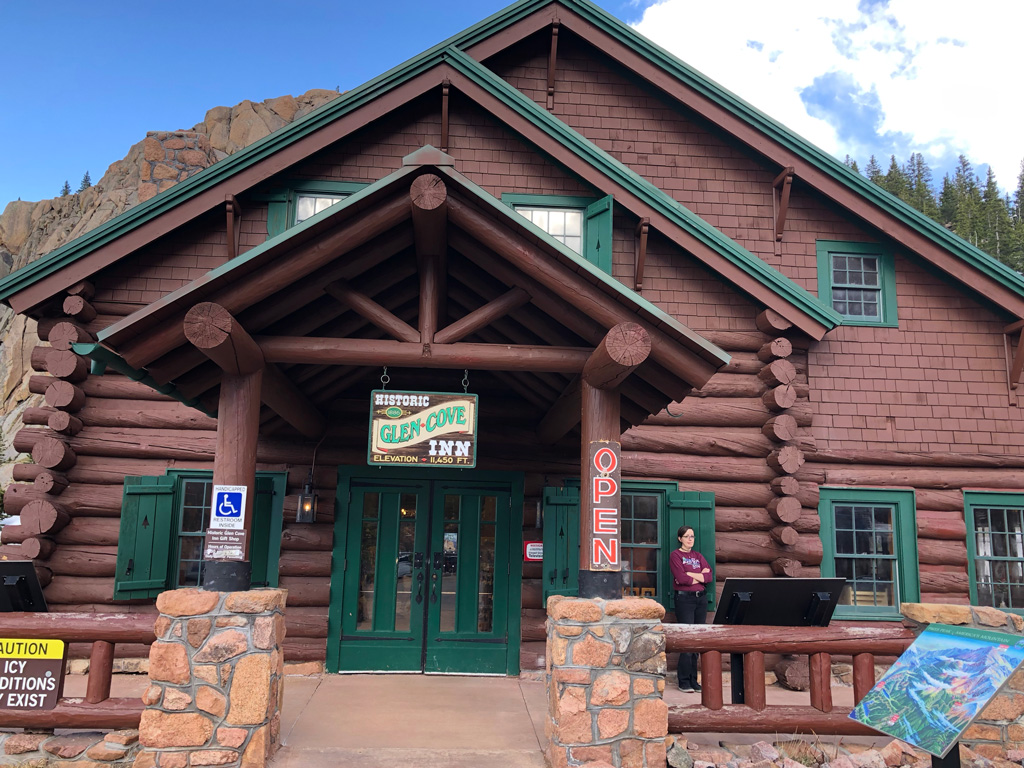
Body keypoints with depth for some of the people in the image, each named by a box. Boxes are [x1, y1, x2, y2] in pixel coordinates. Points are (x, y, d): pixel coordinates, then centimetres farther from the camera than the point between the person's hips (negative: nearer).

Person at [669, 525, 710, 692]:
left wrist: (690, 575, -10)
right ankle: (684, 681, -1)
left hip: (701, 598, 6)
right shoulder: (675, 555, -1)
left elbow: (708, 576, 2)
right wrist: (700, 576, -2)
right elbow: (681, 578, -13)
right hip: (684, 598, -6)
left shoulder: (698, 555, 16)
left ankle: (693, 680, 13)